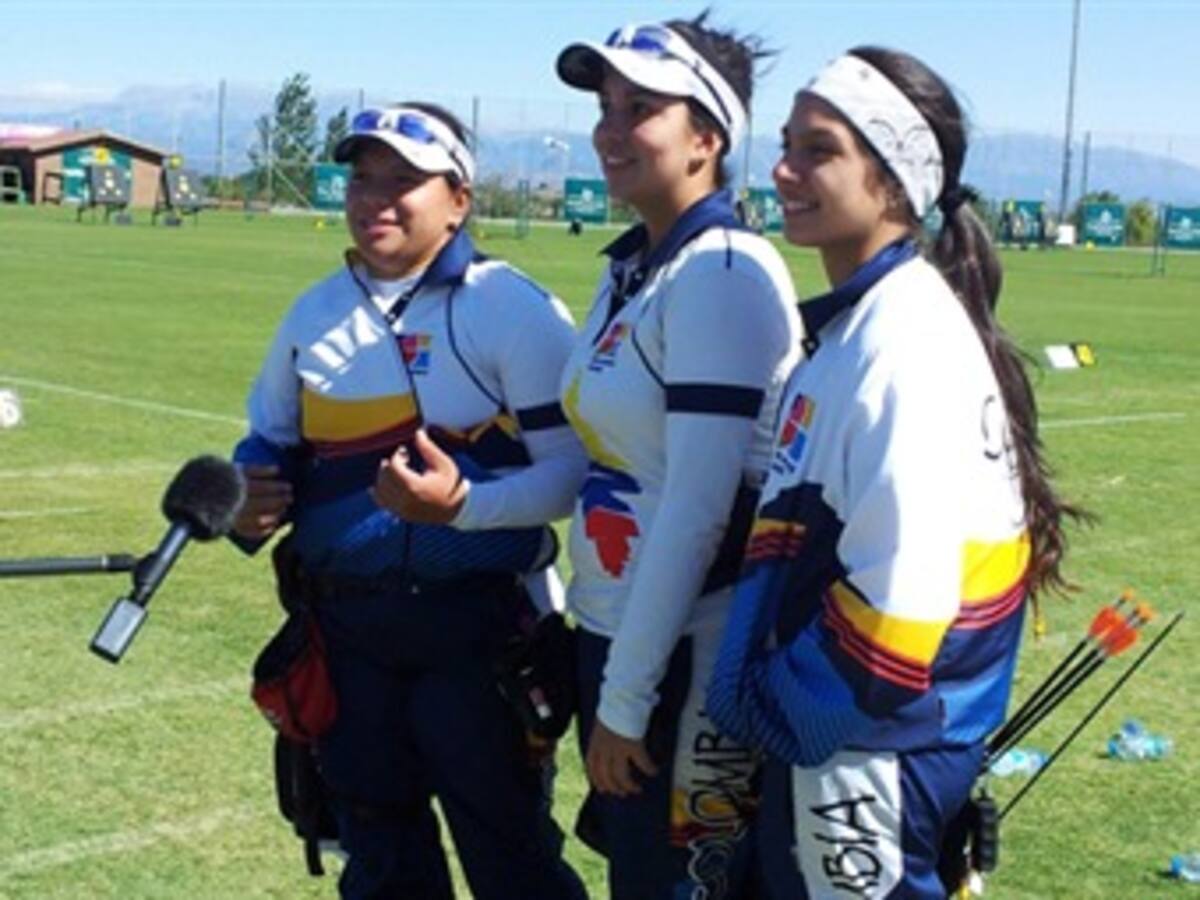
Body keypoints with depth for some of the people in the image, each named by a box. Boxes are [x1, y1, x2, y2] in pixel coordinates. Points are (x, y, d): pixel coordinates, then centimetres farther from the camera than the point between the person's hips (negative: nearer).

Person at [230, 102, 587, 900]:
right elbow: (271, 439, 20)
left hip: (474, 624, -6)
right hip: (345, 625, 6)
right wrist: (254, 495, -2)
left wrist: (464, 504, -28)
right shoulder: (315, 312, 8)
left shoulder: (511, 309, -10)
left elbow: (572, 468, -13)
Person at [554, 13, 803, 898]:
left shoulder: (723, 274, -17)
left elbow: (698, 511, -22)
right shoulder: (630, 266, 10)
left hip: (690, 658, -8)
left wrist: (625, 699, -18)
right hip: (614, 631, 8)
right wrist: (605, 675, 14)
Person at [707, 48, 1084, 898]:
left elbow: (900, 591, -25)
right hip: (841, 732, 10)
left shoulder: (904, 338, -21)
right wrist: (770, 694, 16)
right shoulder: (854, 323, 10)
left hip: (866, 752, -9)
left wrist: (779, 708, -14)